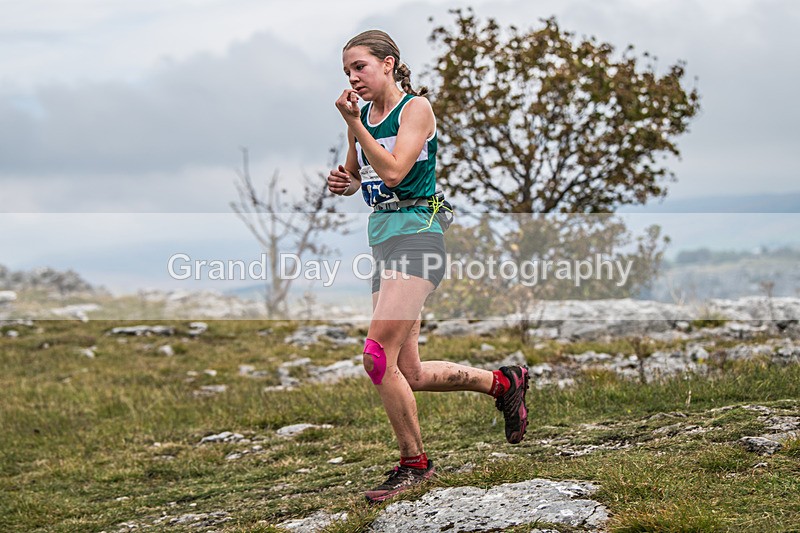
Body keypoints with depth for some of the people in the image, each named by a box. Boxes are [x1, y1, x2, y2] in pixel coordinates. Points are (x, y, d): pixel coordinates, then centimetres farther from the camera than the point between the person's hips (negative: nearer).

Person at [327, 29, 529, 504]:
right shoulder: (361, 115, 15)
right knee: (410, 375, 8)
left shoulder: (416, 107, -5)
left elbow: (393, 170, -18)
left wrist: (353, 123, -14)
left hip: (416, 234, -8)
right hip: (382, 239, 8)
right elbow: (355, 177, 27)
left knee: (378, 357, -19)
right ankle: (503, 381, 28)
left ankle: (415, 463, -4)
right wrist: (341, 183, 5)